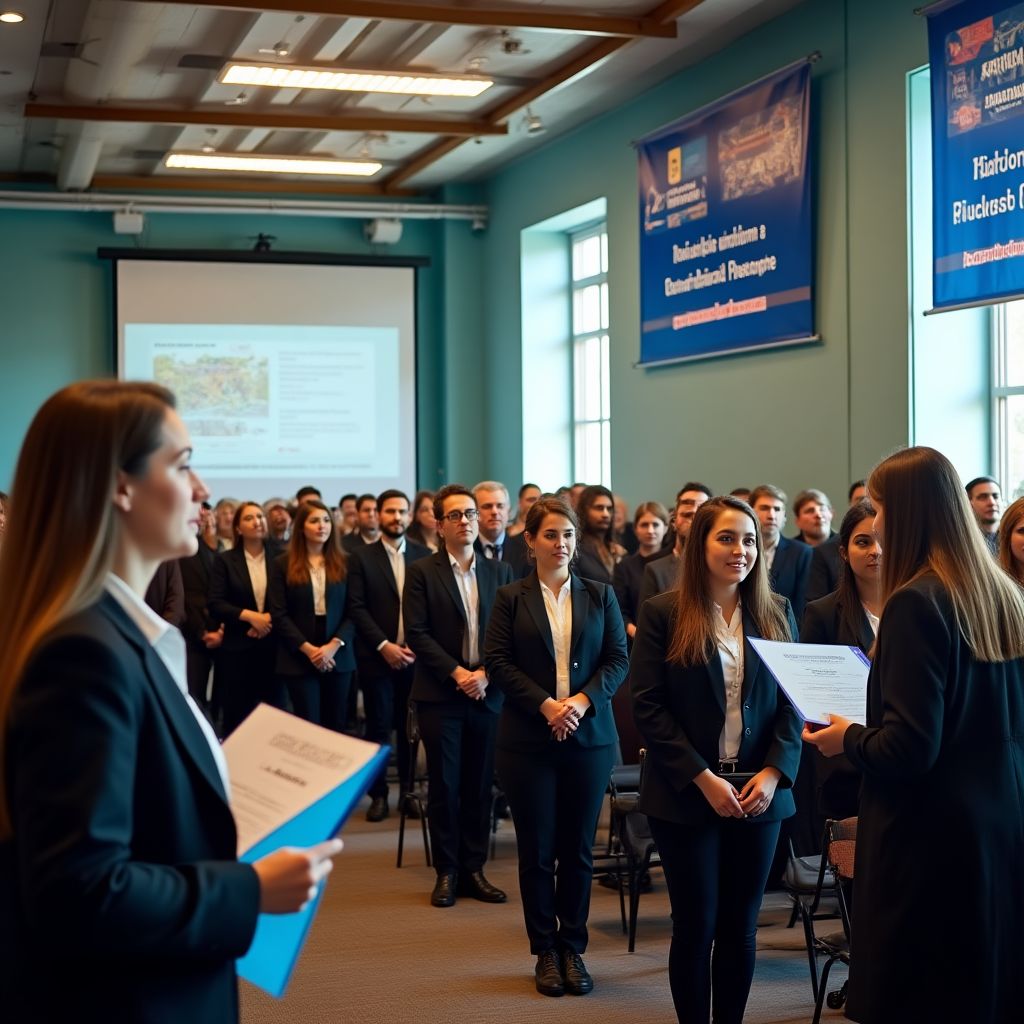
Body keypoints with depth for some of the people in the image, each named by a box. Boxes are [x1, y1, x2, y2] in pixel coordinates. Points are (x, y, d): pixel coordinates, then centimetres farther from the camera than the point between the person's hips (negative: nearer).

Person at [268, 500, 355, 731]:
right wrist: (308, 649, -13)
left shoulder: (343, 563, 7)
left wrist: (334, 645, -12)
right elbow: (278, 614, -4)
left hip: (338, 658, 2)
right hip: (299, 659, -2)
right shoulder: (283, 564, 2)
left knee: (336, 727, 5)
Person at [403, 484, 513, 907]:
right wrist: (457, 673, -13)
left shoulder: (499, 571, 9)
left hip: (487, 693, 3)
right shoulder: (422, 572, 0)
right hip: (440, 694, -3)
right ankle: (447, 872, 11)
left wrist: (485, 673, -9)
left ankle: (474, 869, 15)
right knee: (444, 785, 3)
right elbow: (417, 633, -6)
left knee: (480, 785, 6)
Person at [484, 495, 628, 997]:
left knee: (578, 848, 5)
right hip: (528, 739, -1)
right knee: (537, 848, 3)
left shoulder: (600, 595, 8)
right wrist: (546, 705, -15)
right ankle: (545, 951, 14)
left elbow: (618, 658, 2)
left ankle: (573, 948, 16)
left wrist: (582, 701, -13)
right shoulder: (511, 598, 3)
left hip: (588, 736, 1)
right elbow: (497, 661, -5)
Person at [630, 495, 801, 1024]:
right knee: (696, 925, 4)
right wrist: (702, 778, -15)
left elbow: (795, 699, 5)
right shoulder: (662, 613, -4)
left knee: (740, 927, 9)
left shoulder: (776, 613, 6)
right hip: (686, 796, -3)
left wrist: (774, 771, -10)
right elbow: (649, 707, -8)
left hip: (758, 794, 3)